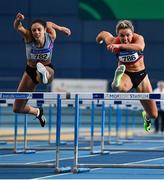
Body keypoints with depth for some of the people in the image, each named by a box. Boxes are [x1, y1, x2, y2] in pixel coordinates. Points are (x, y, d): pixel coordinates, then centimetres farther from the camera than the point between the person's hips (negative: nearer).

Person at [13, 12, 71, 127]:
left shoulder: (51, 37, -19)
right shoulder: (28, 37, -22)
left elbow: (49, 24, 4)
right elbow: (18, 28, -43)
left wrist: (61, 28, 18)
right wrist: (18, 21, -65)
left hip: (48, 68, -2)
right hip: (30, 70, 2)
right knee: (17, 109, 8)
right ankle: (37, 112, 34)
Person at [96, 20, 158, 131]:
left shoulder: (138, 38, -23)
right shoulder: (113, 42, -18)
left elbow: (140, 47, -48)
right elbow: (104, 33, 5)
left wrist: (119, 46, -61)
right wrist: (99, 39, 27)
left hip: (141, 75, 2)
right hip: (125, 74, -2)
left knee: (154, 115, 15)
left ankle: (146, 117, 45)